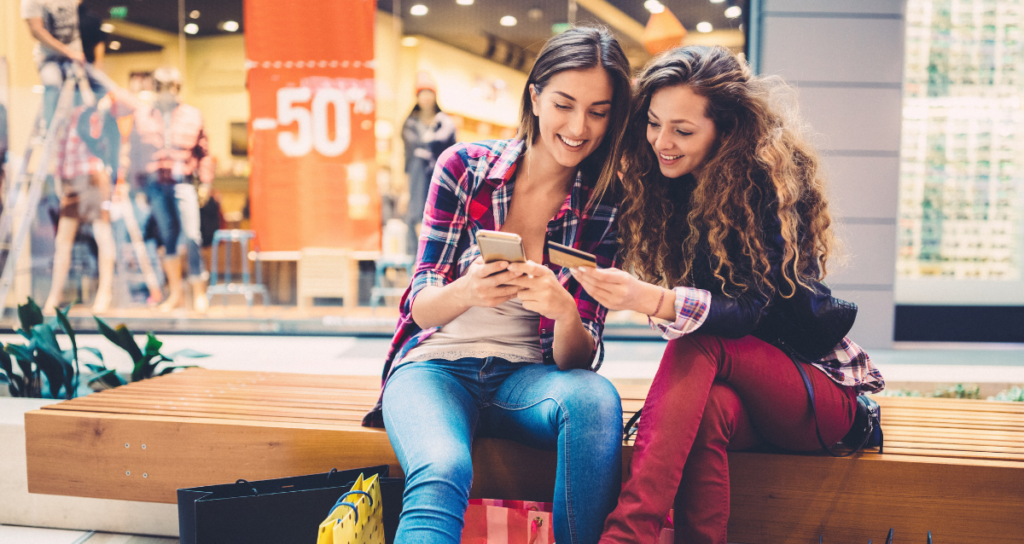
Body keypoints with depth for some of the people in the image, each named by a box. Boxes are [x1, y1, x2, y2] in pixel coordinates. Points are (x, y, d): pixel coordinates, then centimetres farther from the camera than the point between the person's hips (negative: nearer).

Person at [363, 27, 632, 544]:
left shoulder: (602, 209, -1)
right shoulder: (464, 166, -4)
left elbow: (578, 359, -4)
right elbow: (421, 305, -3)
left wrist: (564, 311, -28)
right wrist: (468, 292, -28)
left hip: (523, 377, 2)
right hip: (436, 363, -1)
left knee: (596, 398, -32)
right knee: (443, 472, -34)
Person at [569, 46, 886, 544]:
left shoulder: (772, 181, -15)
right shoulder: (665, 184, 3)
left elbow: (751, 311, -25)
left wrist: (649, 299, -40)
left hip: (819, 389, -3)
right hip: (741, 386, 4)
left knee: (699, 345, -33)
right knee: (710, 406, -35)